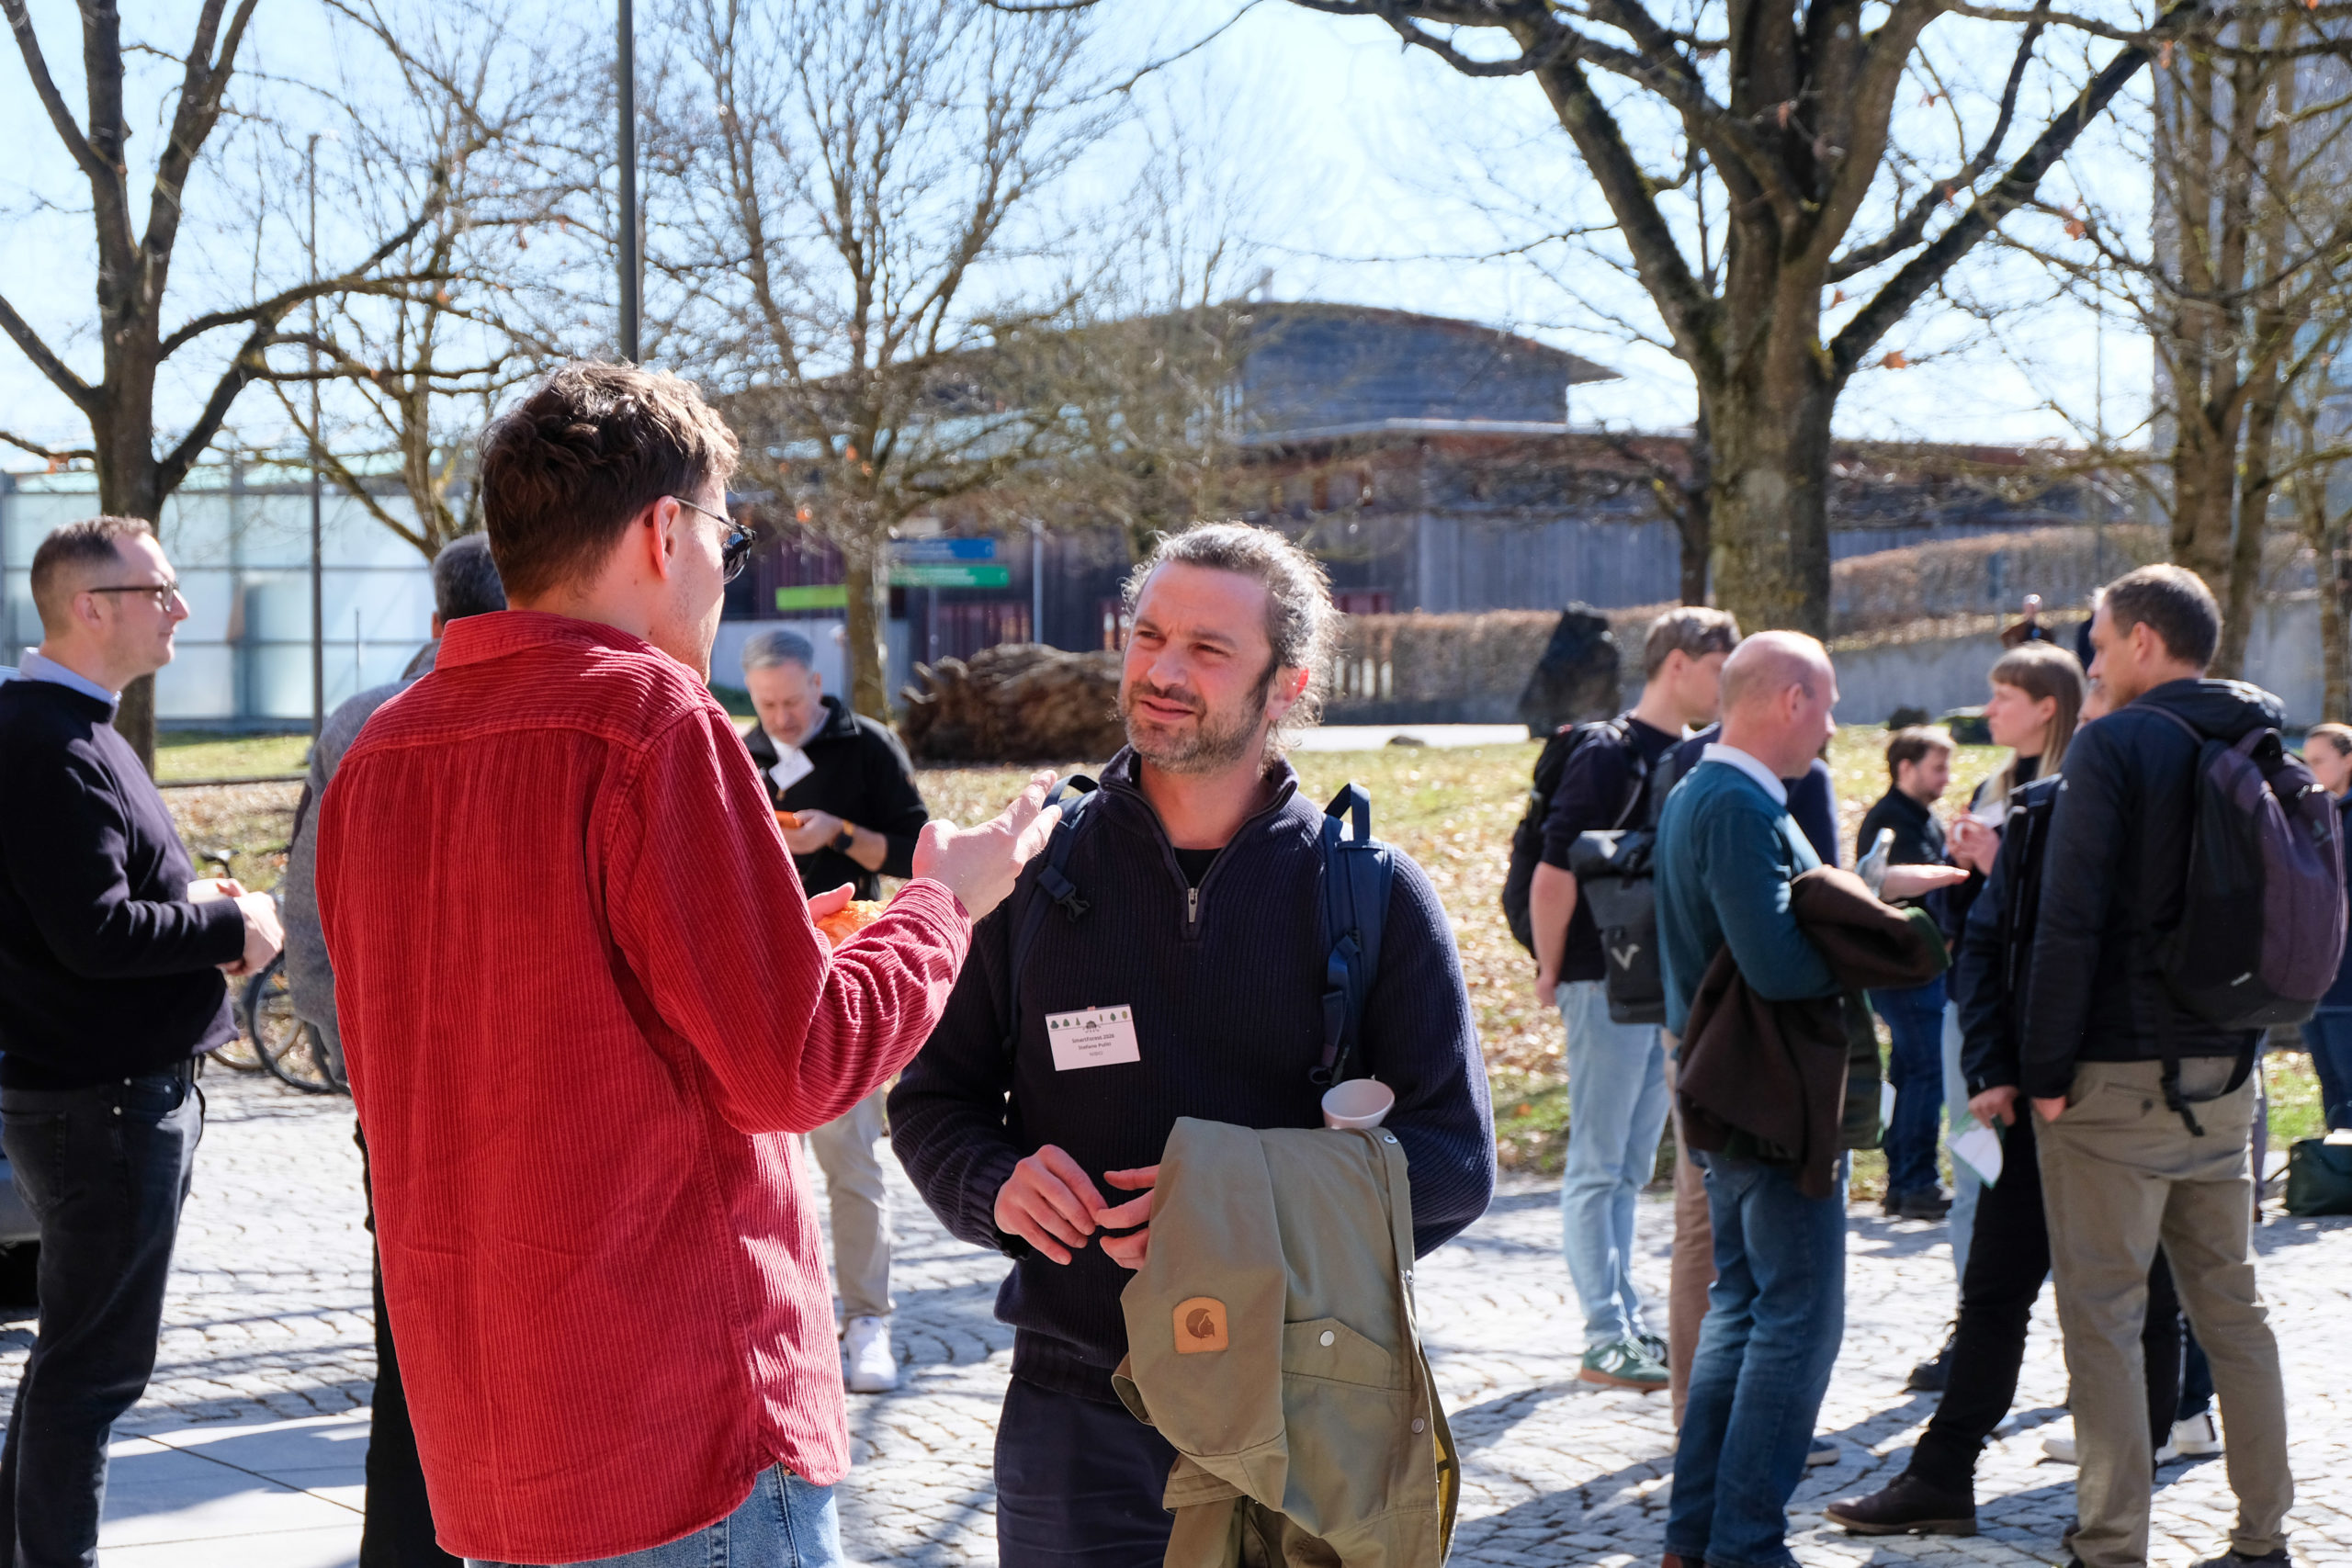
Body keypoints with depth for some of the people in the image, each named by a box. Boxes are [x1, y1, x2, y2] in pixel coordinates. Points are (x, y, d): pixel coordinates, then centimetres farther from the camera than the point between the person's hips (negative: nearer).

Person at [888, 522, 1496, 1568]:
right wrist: (997, 1185, -13)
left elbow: (1455, 1159, -3)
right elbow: (932, 1101, 10)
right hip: (1077, 1414, 1)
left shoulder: (1376, 899, 0)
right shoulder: (1033, 874, 4)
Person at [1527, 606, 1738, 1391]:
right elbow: (1554, 876, -15)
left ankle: (1627, 1319, 21)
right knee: (1598, 1167, -1)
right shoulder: (1610, 756, -13)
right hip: (1608, 987, -8)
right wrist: (1551, 974, -9)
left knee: (1632, 1169, 14)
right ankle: (1606, 1340, 1)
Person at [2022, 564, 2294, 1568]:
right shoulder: (2259, 748, 11)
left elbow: (2071, 920, -17)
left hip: (2117, 1075, -7)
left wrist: (2046, 1068, -13)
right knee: (2229, 1304, 14)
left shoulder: (2117, 743, -11)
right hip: (2222, 1072, 7)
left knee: (2102, 1316, -2)